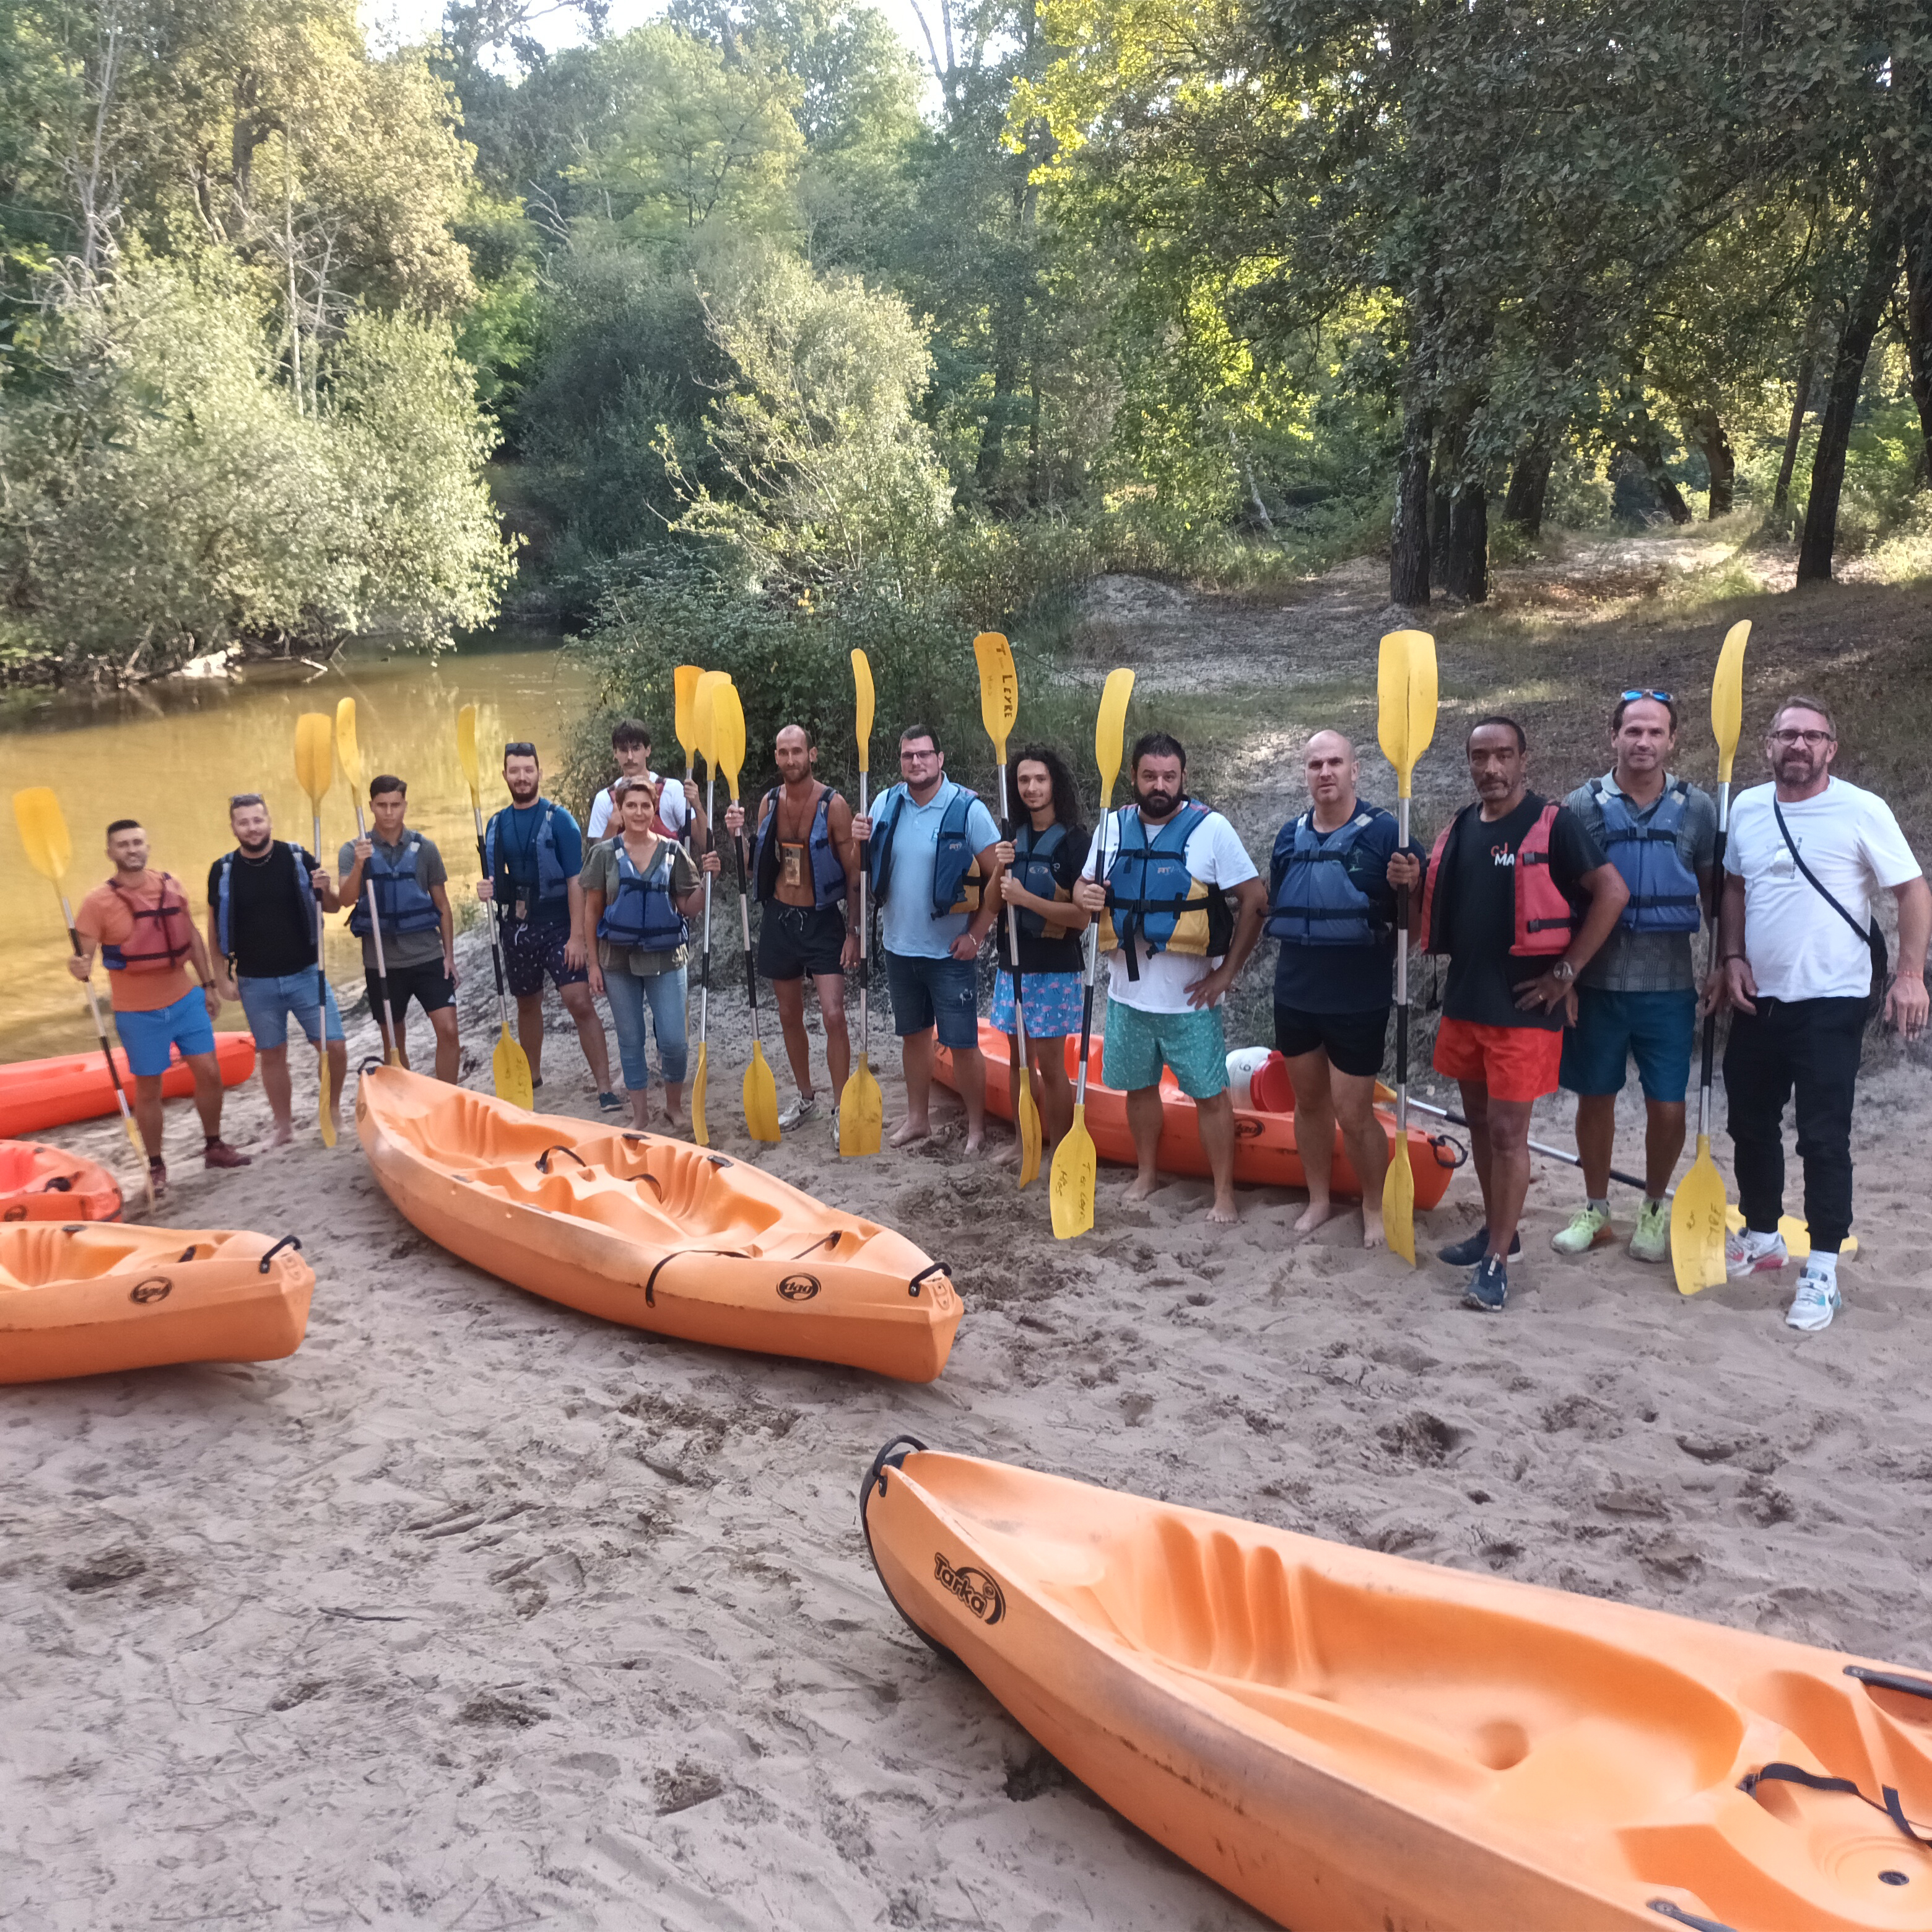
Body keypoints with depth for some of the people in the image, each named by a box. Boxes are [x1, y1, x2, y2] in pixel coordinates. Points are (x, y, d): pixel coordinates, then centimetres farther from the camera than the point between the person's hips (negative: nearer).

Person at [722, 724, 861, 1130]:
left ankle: (840, 1109, -2)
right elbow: (757, 867, 12)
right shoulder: (770, 802, 3)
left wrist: (854, 932, -11)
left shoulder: (833, 805, -11)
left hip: (822, 920, -5)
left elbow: (854, 872, -8)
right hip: (778, 918, 5)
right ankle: (806, 1098, 30)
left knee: (833, 1015, -14)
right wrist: (739, 836, -7)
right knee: (789, 1016, 13)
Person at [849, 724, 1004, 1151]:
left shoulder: (967, 808, -13)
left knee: (962, 1044, 0)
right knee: (913, 1035, 18)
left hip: (949, 953, -5)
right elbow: (866, 868, 11)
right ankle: (917, 1117, 31)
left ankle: (976, 1126, 14)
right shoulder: (888, 804, 3)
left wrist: (976, 935, -12)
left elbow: (998, 875, -10)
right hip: (900, 947, 5)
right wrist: (858, 840, -11)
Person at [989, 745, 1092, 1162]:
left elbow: (1082, 917, -16)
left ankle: (1058, 1150, 8)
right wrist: (999, 869, -10)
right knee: (1019, 1059, 14)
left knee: (1049, 1064, -3)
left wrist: (1026, 897, -24)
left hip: (1056, 969, -6)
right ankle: (1024, 1138, 27)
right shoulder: (1013, 838, 9)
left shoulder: (1076, 840, -10)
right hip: (1014, 963, 6)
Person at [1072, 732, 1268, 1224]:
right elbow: (1085, 885, 13)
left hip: (1189, 997, -4)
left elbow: (1255, 901, -9)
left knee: (1209, 1093, 3)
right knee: (1139, 1086, 17)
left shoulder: (1210, 828, -11)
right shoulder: (1113, 826, 2)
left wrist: (1227, 973, -11)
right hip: (1127, 992, 4)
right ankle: (1146, 1173, 36)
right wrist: (1083, 895, -13)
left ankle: (1224, 1193, 15)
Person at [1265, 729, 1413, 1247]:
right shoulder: (1289, 836, 6)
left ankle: (1375, 1207, 20)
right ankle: (1319, 1199, 31)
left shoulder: (1385, 832, -10)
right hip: (1295, 995, 5)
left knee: (1353, 1113, -1)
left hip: (1358, 1002, -5)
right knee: (1308, 1101, 15)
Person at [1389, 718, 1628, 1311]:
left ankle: (1496, 1263, 3)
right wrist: (1410, 884, -4)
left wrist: (1566, 970, -12)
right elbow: (1443, 909, 18)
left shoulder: (1553, 823, -10)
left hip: (1523, 1005, -7)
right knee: (1479, 1121, 16)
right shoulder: (1459, 828, 10)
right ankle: (1496, 1229, 32)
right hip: (1463, 997, 7)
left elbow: (1612, 891, -12)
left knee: (1507, 1131, -5)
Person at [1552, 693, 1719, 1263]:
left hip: (1669, 984, 0)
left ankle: (1654, 1209, 26)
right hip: (1597, 982, 0)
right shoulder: (1583, 805, -2)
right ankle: (1596, 1210, 28)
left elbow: (1717, 896, 8)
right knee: (1595, 1099, 10)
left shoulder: (1697, 808, 1)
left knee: (1667, 1107, 4)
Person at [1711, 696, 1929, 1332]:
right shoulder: (1746, 809, 4)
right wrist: (1731, 958, 4)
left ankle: (1822, 1272, 6)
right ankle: (1762, 1237, 33)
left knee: (1823, 1137, -3)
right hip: (1758, 999, 5)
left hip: (1829, 1003, -5)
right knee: (1750, 1124, 15)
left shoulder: (1862, 810, -10)